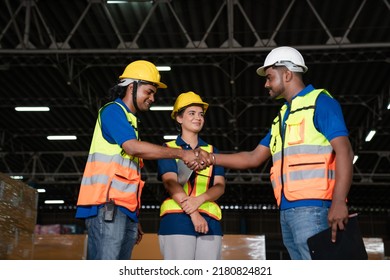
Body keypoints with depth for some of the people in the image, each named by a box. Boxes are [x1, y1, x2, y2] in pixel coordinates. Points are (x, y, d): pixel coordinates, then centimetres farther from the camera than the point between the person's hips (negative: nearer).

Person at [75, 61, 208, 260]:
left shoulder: (130, 121, 26)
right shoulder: (113, 111, 0)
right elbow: (134, 147, -17)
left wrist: (134, 218, 20)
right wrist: (181, 153, -16)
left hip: (124, 208, 9)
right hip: (108, 206, -9)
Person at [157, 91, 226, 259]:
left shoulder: (211, 151, 20)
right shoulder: (169, 149, 10)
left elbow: (220, 186, 8)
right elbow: (170, 183, -5)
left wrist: (199, 200, -14)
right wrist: (193, 214, -17)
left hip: (209, 219, 3)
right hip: (177, 218, -3)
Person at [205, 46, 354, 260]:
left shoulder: (319, 102, 0)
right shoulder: (282, 117, 25)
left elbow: (344, 151, -11)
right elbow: (253, 158, 29)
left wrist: (339, 202, -22)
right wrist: (211, 158, 21)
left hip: (312, 206, -8)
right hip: (287, 210, 8)